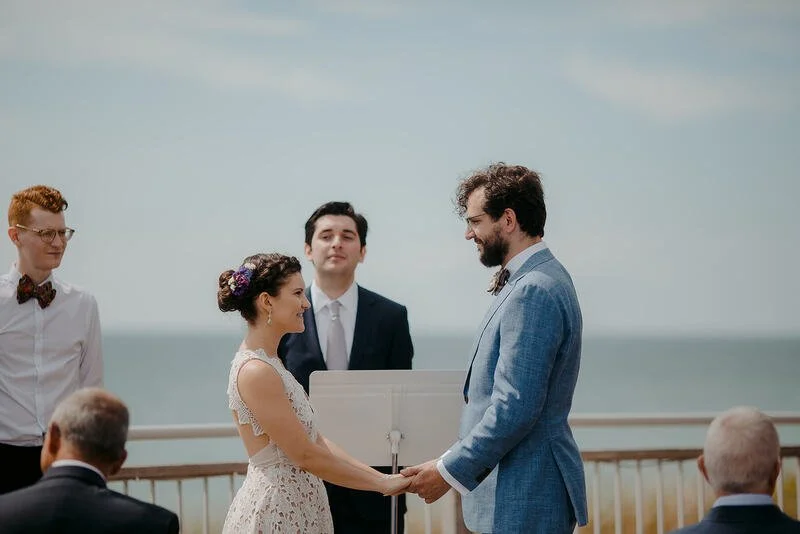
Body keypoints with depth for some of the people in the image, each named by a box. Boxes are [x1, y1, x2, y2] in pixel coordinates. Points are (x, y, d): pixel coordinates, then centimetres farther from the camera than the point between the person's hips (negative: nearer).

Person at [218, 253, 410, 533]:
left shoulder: (270, 363, 11)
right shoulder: (255, 371, -18)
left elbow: (316, 440, 9)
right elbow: (305, 455, -17)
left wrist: (381, 477, 3)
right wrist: (382, 484, -10)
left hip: (294, 506, 9)